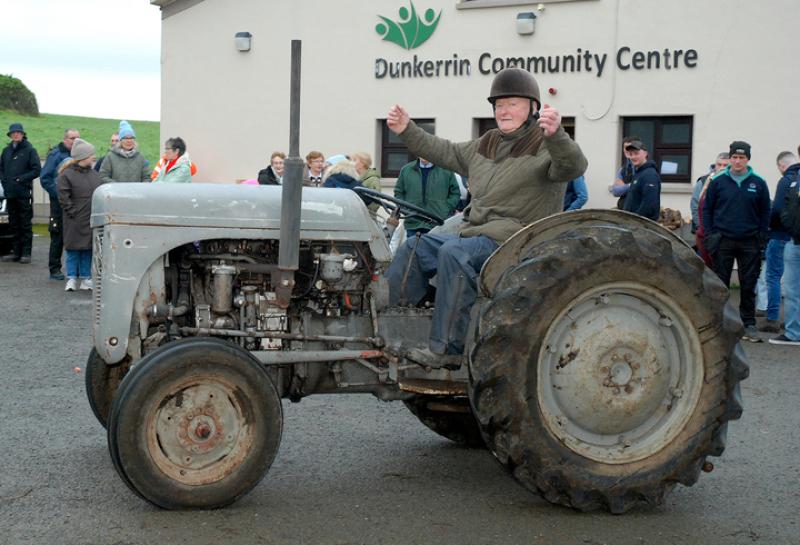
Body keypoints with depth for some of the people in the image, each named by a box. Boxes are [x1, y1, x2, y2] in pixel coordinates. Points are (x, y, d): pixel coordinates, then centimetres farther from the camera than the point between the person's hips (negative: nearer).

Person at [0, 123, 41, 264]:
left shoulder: (29, 150, -2)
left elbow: (37, 170, -7)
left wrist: (21, 179, -13)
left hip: (24, 193, -5)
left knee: (25, 224, -3)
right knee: (13, 224, 9)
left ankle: (26, 252, -1)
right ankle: (15, 251, 14)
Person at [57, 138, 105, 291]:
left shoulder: (94, 174, 11)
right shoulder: (66, 175, -7)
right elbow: (64, 198, -10)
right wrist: (73, 213, -14)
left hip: (93, 220, 5)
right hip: (75, 222, -5)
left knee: (88, 249, 9)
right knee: (73, 249, 0)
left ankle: (85, 278, 15)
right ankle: (72, 278, 7)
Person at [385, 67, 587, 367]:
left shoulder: (544, 145, -8)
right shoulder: (487, 144, 19)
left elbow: (573, 167, -28)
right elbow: (447, 153, 30)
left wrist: (556, 136, -49)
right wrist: (407, 131, 24)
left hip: (516, 239, -9)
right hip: (476, 235, 9)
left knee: (455, 252, -33)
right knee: (415, 248, 5)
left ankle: (448, 348, -31)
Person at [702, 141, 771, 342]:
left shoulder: (758, 183, 3)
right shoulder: (718, 182, 1)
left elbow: (765, 211, 8)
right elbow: (707, 209, 6)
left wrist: (761, 237, 0)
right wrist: (710, 235, -2)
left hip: (750, 242, 0)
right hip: (723, 241, 0)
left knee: (748, 285, 4)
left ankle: (748, 324, 11)